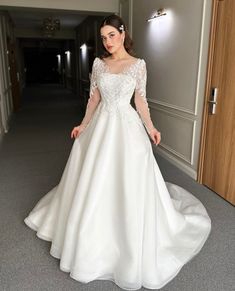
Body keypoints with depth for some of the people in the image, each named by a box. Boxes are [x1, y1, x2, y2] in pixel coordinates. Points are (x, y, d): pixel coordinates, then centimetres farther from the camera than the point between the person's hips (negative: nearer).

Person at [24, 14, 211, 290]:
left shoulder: (138, 64, 1)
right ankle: (93, 241, 33)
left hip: (127, 127, -3)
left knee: (128, 185, 0)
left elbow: (140, 100, 2)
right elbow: (94, 97, 11)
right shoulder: (98, 63, 8)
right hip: (100, 126, 3)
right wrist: (83, 124, 8)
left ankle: (131, 248, 23)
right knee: (95, 183, 9)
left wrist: (150, 128, -7)